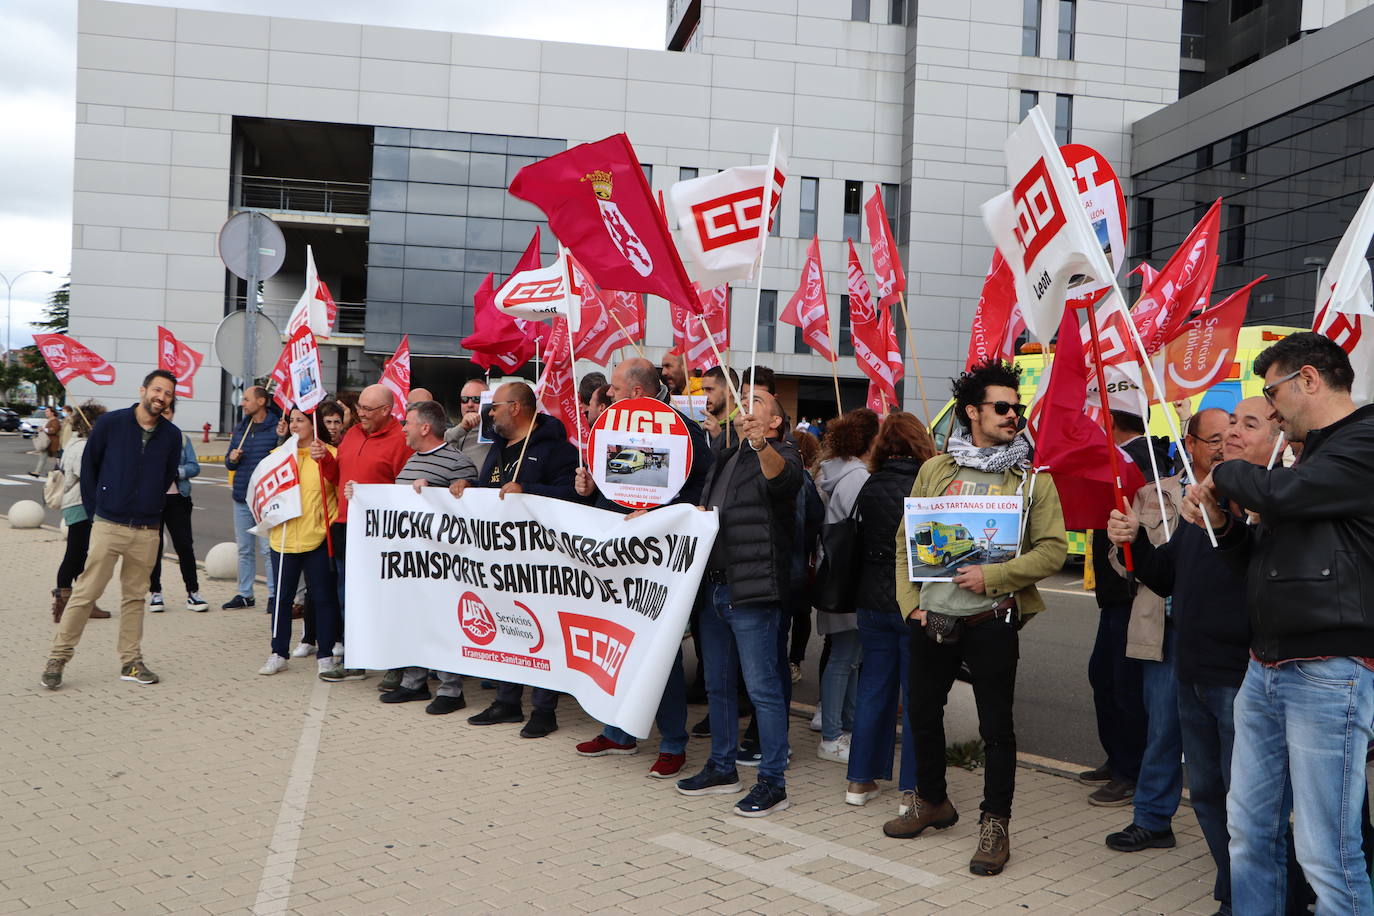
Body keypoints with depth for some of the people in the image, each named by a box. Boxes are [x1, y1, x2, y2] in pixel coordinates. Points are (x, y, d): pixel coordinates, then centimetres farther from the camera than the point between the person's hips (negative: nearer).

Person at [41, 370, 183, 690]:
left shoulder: (172, 436, 3)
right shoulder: (110, 423, -3)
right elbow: (88, 466, 5)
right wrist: (95, 510, 5)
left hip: (147, 531, 3)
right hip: (108, 526, -3)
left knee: (135, 596, 10)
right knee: (85, 593, -2)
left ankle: (131, 662, 17)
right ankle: (57, 659, 8)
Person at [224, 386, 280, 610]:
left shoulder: (276, 427, -6)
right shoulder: (240, 427, 14)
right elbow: (229, 463, 20)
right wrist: (232, 459, -2)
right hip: (242, 498, 6)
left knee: (268, 549, -5)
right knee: (244, 549, 12)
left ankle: (274, 594, 4)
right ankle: (244, 594, 21)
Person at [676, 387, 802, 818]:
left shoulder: (781, 454, -5)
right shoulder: (725, 459, 20)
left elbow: (782, 476, -31)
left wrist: (761, 445, -50)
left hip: (752, 590, -9)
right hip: (714, 587, 9)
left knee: (762, 688, -4)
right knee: (717, 684, 16)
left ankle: (773, 782, 4)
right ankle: (722, 768, 29)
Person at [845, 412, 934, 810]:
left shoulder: (870, 488, 0)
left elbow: (858, 544, 8)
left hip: (873, 603, 4)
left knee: (873, 689, 13)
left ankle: (860, 780, 20)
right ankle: (912, 789, 8)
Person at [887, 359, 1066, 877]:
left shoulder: (1032, 480, -1)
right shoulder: (935, 471, 7)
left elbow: (1052, 550, -7)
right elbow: (906, 540, 10)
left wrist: (992, 577, -17)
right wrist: (910, 601, 1)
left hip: (992, 620, -3)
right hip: (932, 617, 4)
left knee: (996, 725, 2)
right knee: (922, 712, 16)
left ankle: (995, 823, 18)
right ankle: (932, 802, 37)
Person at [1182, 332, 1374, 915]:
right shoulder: (1311, 455, 20)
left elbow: (1279, 494, -22)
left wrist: (1225, 474, -2)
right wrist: (1222, 524, 8)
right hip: (1265, 670, 9)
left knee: (1326, 853, -6)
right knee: (1249, 829, 13)